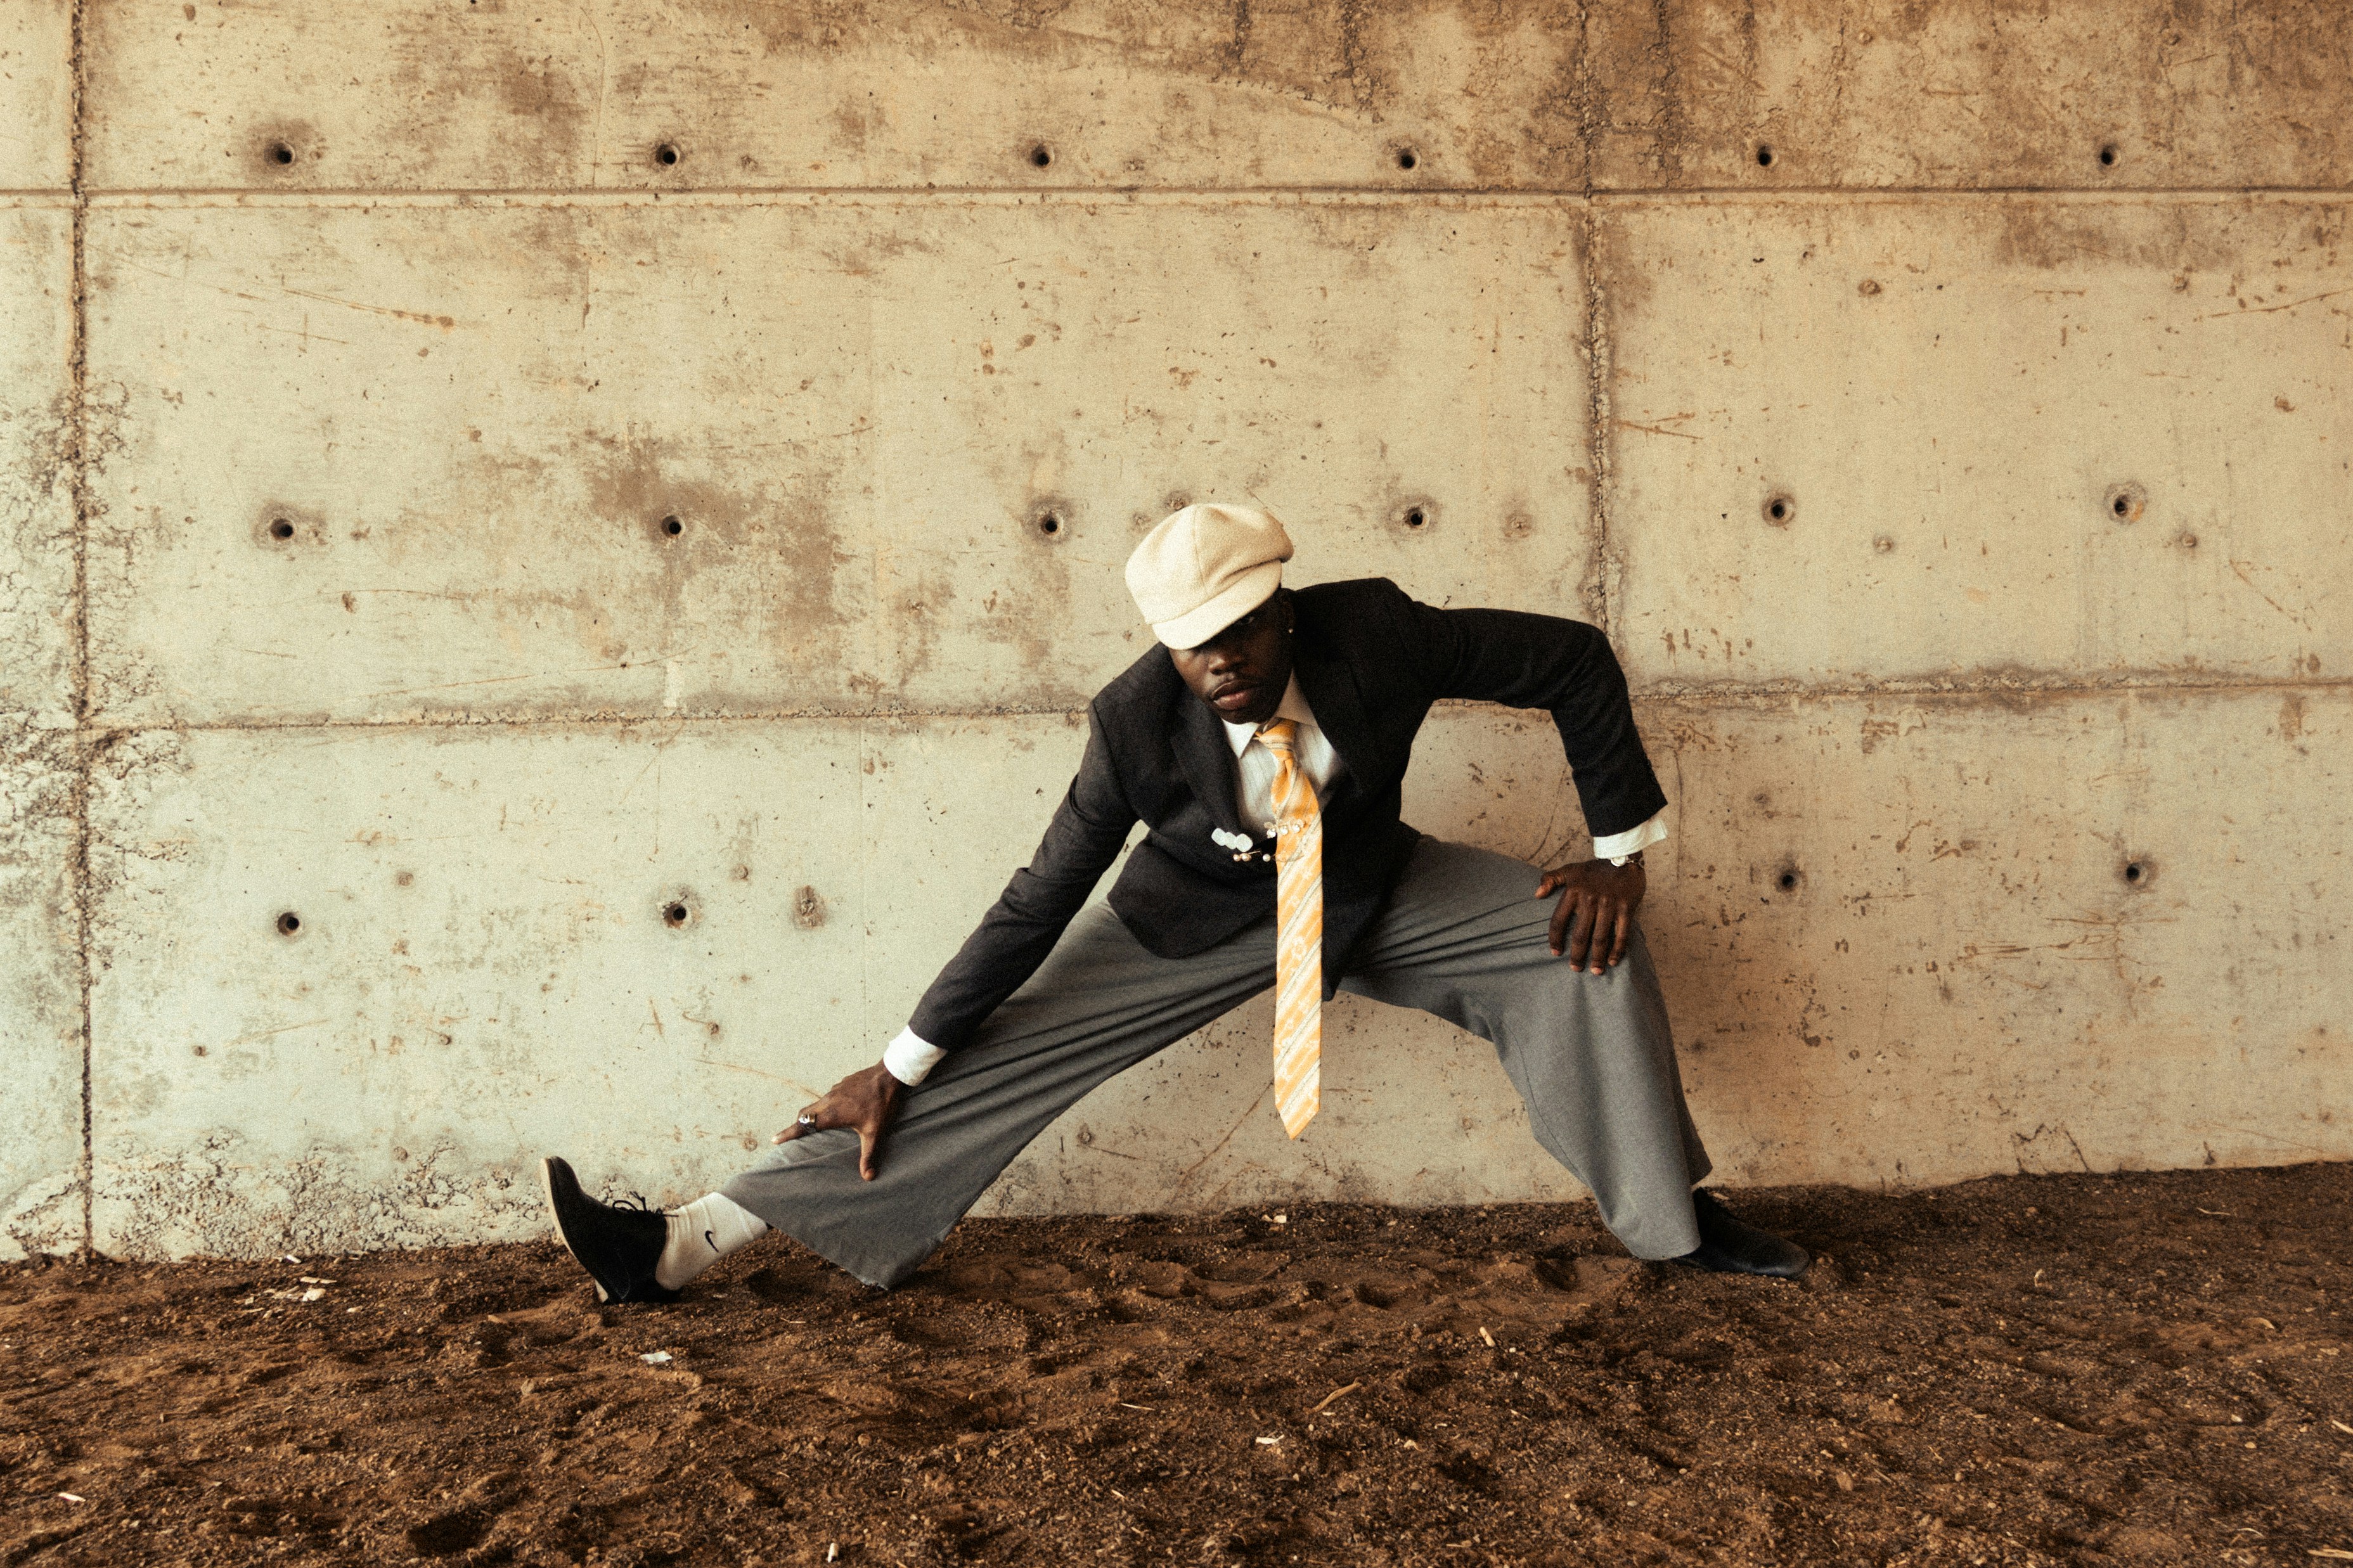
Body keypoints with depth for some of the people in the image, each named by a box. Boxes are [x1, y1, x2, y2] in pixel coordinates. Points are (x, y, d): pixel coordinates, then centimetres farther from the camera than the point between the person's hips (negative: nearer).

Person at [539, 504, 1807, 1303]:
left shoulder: (1376, 635, -29)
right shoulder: (1138, 724, -29)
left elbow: (1576, 663, -16)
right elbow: (1036, 907, -21)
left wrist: (1618, 852, -15)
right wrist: (896, 1071, -17)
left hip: (1369, 890, 2)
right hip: (1196, 918, -2)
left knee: (1583, 940, -17)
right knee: (996, 1059, -12)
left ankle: (1669, 1220, 5)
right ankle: (688, 1245, -9)